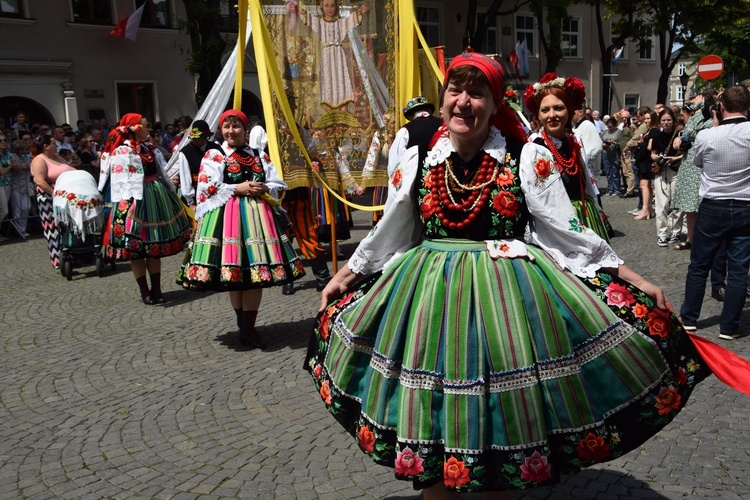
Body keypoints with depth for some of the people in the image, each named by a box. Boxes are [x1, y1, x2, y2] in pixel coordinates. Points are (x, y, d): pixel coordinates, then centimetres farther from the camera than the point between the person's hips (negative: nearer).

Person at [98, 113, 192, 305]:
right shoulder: (122, 151, -10)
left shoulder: (149, 148, 14)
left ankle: (156, 289, 17)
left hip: (156, 198, 8)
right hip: (135, 200, -8)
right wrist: (126, 205, -23)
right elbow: (121, 182, -16)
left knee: (155, 246, 10)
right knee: (136, 248, 2)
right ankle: (145, 292, 10)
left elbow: (161, 173, 19)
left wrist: (172, 192, 20)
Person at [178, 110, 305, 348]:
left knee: (255, 269, -1)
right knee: (234, 272, 1)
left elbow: (279, 185, 12)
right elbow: (207, 189, -8)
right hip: (226, 217, -3)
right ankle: (244, 325, 17)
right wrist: (237, 189, -12)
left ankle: (247, 327, 7)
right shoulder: (213, 156, 4)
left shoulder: (260, 156, 15)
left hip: (257, 217, 3)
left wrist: (264, 189, -8)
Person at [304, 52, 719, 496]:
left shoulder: (528, 158, -5)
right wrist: (347, 275, 18)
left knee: (504, 418, 9)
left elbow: (567, 233, -3)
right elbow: (387, 235, 13)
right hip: (429, 294, 2)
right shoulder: (418, 159, 3)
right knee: (432, 418, 8)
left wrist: (629, 277, -6)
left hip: (508, 292, -2)